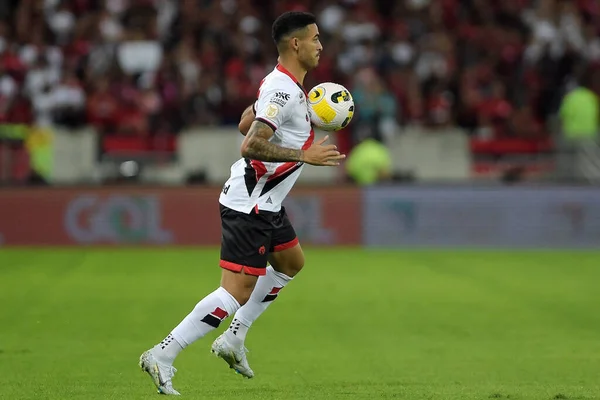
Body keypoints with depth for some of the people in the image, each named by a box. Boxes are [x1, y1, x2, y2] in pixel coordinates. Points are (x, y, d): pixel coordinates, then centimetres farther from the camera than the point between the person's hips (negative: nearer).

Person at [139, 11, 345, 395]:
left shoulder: (283, 84, 9)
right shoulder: (284, 90, -22)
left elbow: (246, 123, 22)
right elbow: (251, 147, -30)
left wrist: (302, 119, 17)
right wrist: (305, 156, -26)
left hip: (265, 202, 11)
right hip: (249, 205, -11)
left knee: (292, 262, 25)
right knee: (237, 292, -12)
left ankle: (233, 340, 26)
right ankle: (163, 355, -11)